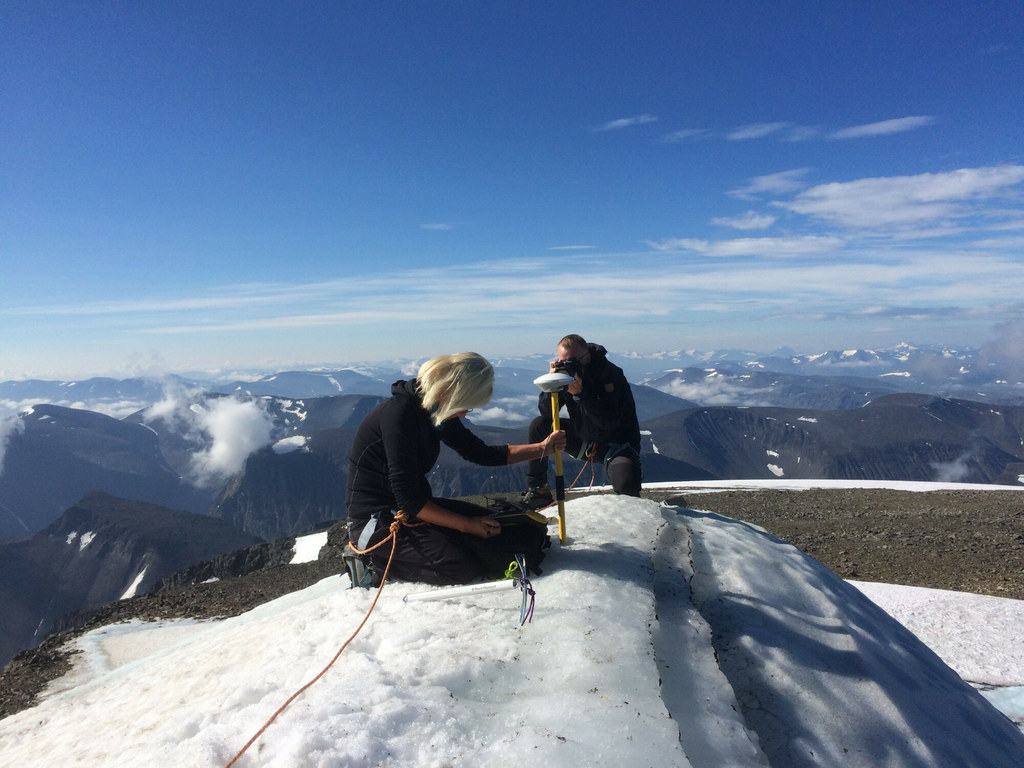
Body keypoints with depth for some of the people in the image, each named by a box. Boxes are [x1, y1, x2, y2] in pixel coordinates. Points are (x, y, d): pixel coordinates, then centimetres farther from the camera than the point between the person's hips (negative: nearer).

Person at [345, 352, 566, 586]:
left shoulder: (438, 413, 2)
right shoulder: (399, 412, -25)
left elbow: (482, 454, 12)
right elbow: (407, 498, -26)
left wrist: (541, 448, 5)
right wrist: (467, 525, -21)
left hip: (416, 507, 8)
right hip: (376, 521, -8)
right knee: (461, 568, -24)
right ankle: (374, 560, -4)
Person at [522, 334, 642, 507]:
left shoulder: (611, 374, -23)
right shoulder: (565, 371, -7)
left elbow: (610, 423, -31)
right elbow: (545, 412, -11)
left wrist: (582, 394, -39)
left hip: (617, 442, -6)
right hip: (584, 440, 6)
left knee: (625, 482, -34)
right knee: (538, 426, -10)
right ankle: (537, 491, 1)